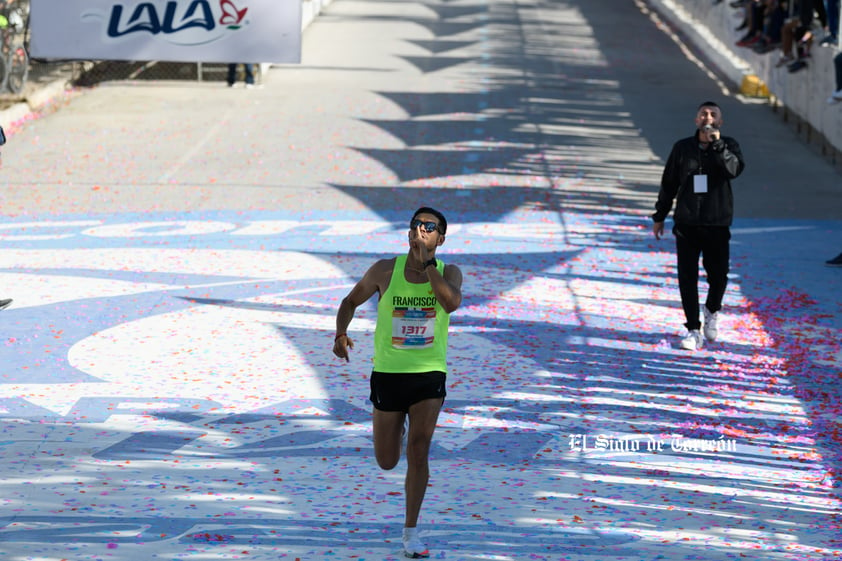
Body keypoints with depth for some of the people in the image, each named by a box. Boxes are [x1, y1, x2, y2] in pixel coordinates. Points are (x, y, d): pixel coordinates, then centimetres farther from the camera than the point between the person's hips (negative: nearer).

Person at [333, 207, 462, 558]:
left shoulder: (448, 273, -3)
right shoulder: (385, 270, -4)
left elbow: (451, 303, -25)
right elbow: (351, 301, 8)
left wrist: (427, 264, -22)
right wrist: (341, 334, -10)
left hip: (429, 375, -1)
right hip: (388, 373, 1)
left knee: (419, 449, -16)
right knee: (387, 462, 7)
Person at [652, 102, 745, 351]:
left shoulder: (728, 146, 1)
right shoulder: (682, 148, 5)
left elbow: (734, 169, -19)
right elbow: (669, 183, 13)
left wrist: (717, 143, -24)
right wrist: (659, 216, 15)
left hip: (717, 224, -1)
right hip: (686, 223, 1)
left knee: (718, 275, 1)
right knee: (687, 277, -4)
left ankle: (712, 311, 33)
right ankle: (693, 331, 3)